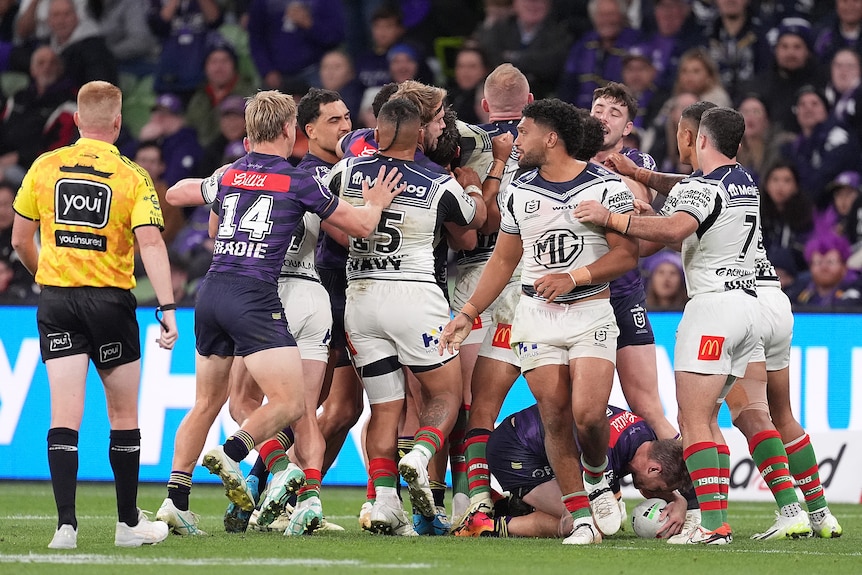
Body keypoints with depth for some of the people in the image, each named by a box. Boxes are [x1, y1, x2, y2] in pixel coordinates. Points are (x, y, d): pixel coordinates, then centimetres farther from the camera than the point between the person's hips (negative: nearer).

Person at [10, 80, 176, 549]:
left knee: (65, 415, -3)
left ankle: (66, 524, -12)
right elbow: (151, 242, -16)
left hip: (56, 301, 2)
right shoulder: (132, 177, -5)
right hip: (110, 300, -2)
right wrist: (167, 307, -19)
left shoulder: (45, 168, 3)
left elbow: (20, 239, 9)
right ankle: (129, 523, 19)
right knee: (123, 415, 11)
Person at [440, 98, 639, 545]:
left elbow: (626, 254, -9)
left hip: (591, 311, -4)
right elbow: (503, 260, 16)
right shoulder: (520, 193, 9)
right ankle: (581, 518, 1)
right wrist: (467, 314, 10)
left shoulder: (606, 186, -5)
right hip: (536, 315, 4)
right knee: (555, 416, -5)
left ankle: (597, 481, 14)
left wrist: (574, 278, -20)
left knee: (589, 413, -18)